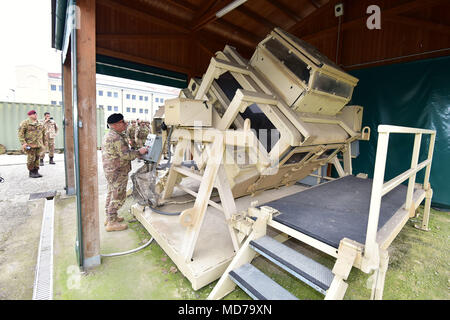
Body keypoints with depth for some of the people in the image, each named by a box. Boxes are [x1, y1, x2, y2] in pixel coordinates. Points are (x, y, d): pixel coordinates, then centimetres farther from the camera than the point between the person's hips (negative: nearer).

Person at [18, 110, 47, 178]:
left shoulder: (40, 124, 14)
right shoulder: (25, 123, -2)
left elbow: (44, 133, 20)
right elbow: (20, 133, -6)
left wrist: (44, 142, 17)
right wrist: (23, 143, -14)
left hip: (39, 144, 5)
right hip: (30, 144, -4)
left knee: (37, 158, 6)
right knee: (31, 159, -4)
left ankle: (36, 172, 13)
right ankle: (31, 172, 7)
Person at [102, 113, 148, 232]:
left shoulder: (108, 135, 15)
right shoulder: (116, 138, -20)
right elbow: (125, 155, -25)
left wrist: (135, 152, 17)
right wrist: (139, 152, -14)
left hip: (110, 170, 11)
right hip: (118, 172, -11)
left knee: (111, 193, 19)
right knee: (118, 196, -3)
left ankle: (109, 217, 33)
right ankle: (112, 223, 5)